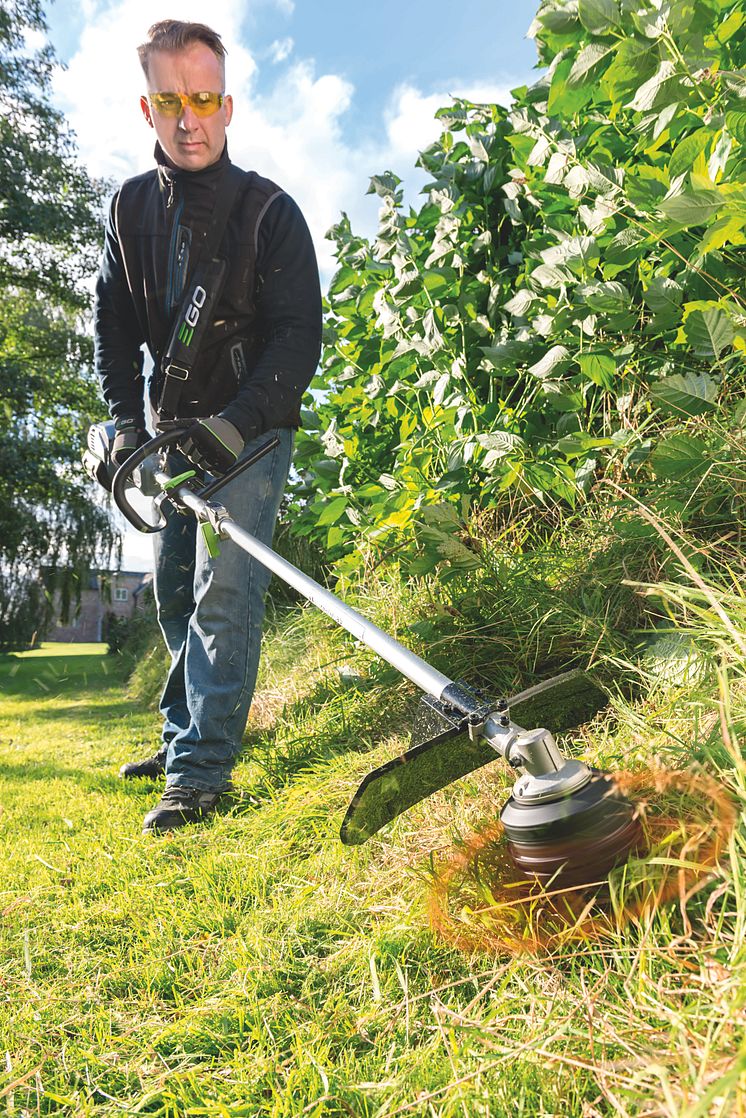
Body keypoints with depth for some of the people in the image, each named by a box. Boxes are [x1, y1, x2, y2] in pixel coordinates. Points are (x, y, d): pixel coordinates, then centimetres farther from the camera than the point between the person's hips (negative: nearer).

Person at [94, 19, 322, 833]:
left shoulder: (270, 210, -6)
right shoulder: (129, 209, 7)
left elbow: (299, 336, -14)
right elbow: (113, 328, 7)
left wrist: (235, 424, -26)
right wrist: (126, 423, -8)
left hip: (253, 429, -5)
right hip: (174, 430, 6)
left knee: (223, 591, -14)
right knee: (172, 592, 11)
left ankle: (200, 774, -7)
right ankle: (185, 735, 28)